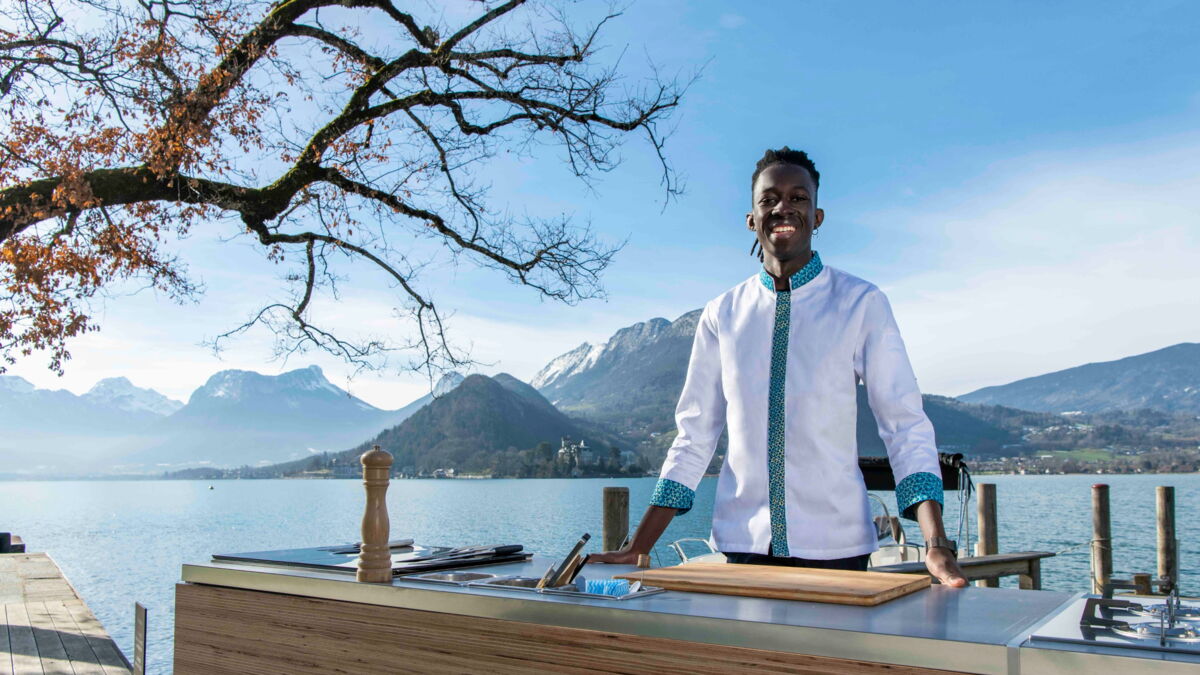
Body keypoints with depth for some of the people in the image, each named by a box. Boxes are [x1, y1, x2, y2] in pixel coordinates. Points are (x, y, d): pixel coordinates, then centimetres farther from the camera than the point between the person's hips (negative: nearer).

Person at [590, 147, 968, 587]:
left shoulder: (862, 304, -2)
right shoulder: (721, 315, 4)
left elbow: (905, 425, -6)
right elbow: (694, 436, 6)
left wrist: (937, 546, -19)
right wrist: (637, 549, 1)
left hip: (834, 548, -1)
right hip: (743, 544, 2)